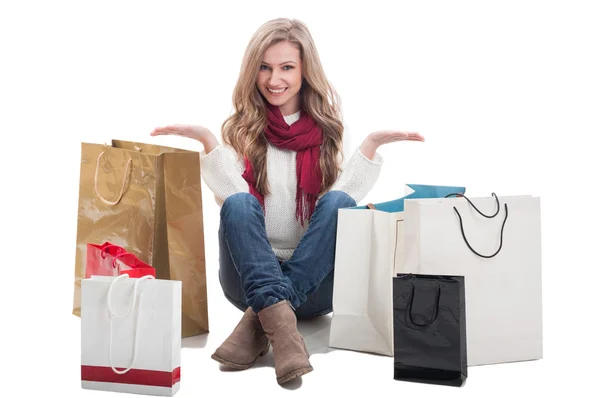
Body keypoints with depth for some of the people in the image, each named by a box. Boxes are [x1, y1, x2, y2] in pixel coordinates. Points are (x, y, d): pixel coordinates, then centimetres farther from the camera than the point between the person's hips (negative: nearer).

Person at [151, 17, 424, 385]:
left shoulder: (327, 129, 5)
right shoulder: (241, 128, 3)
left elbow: (341, 198, -8)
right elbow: (233, 199, -10)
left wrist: (371, 145, -16)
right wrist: (208, 141, -19)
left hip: (314, 282, 1)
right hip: (251, 277, 0)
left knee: (340, 203, -26)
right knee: (239, 204, -27)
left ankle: (260, 319, -31)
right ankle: (278, 318, -42)